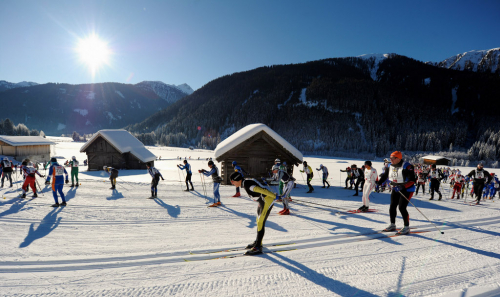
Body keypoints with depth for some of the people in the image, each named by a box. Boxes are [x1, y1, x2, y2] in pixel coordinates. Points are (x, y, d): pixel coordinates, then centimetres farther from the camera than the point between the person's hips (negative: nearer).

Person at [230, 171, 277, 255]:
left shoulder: (247, 184, -24)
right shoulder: (245, 183, 6)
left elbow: (261, 190, -29)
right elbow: (258, 188, 17)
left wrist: (274, 196, -26)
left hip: (268, 200, -10)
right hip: (262, 201, 10)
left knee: (260, 223, -10)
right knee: (259, 221, 18)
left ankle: (258, 247, -6)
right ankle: (258, 242, 31)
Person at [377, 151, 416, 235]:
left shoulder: (406, 167, -21)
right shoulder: (390, 166, 1)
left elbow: (412, 180, -27)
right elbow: (384, 175, 14)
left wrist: (403, 187, -38)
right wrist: (378, 183, 0)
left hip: (406, 189, -7)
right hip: (396, 189, 7)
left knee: (402, 208, -13)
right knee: (392, 207, 7)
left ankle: (406, 227, 1)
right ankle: (392, 225, 22)